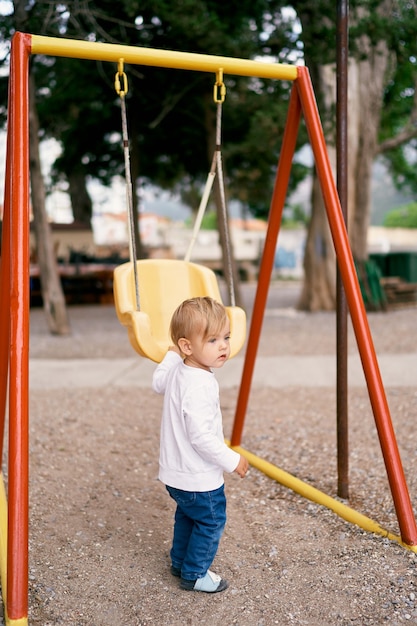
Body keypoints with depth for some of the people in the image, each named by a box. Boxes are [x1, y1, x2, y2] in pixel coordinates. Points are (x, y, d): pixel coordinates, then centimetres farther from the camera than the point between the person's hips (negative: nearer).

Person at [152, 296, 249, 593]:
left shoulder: (176, 371, -2)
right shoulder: (201, 386, -30)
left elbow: (158, 383, 22)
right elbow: (201, 437, -31)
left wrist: (172, 355, 29)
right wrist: (232, 460, -20)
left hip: (177, 472, 10)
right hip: (199, 476, -9)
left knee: (187, 515, 27)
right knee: (211, 521, 10)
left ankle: (180, 562, 43)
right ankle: (194, 574, 23)